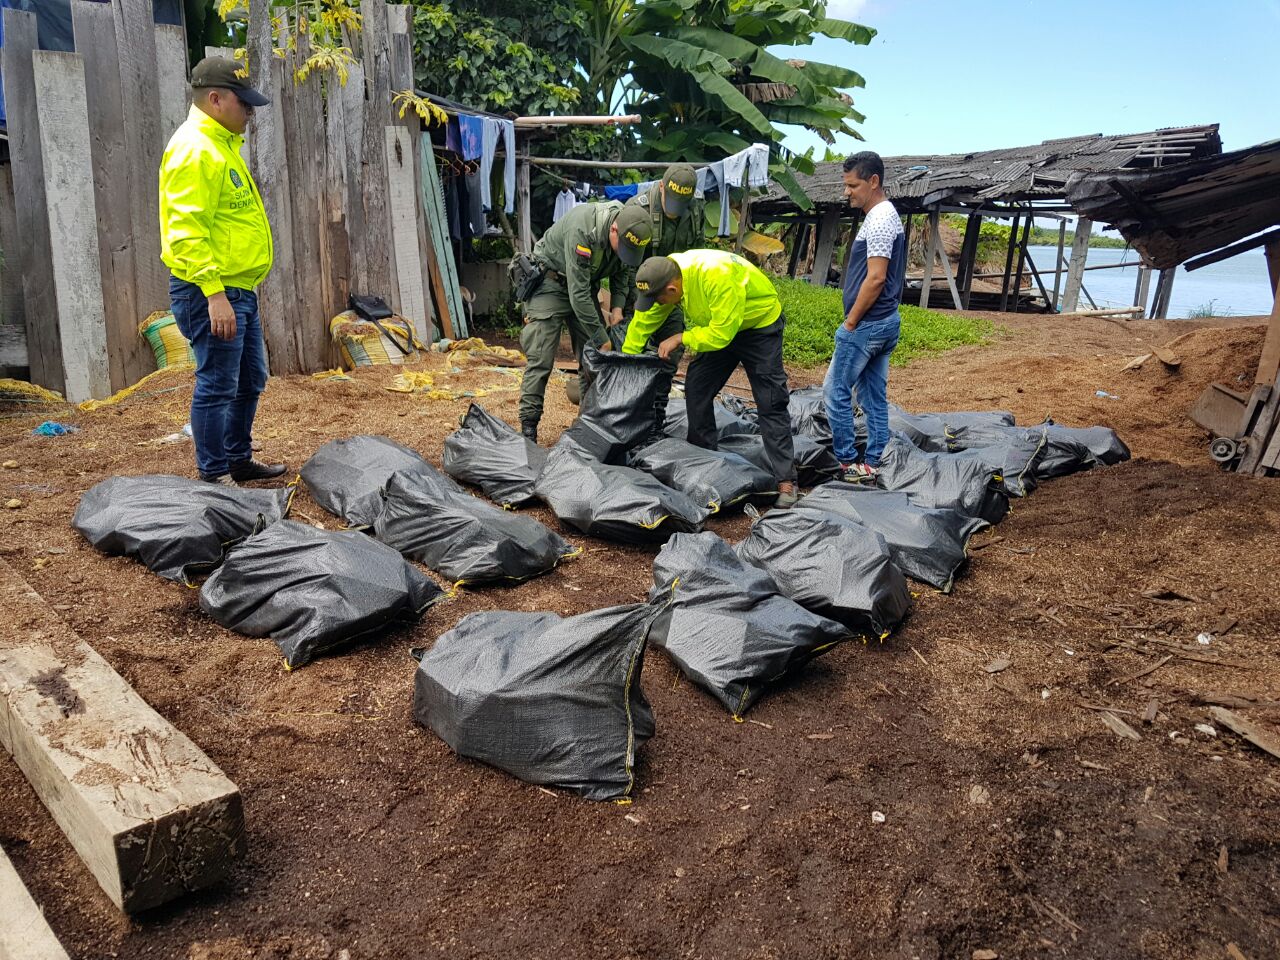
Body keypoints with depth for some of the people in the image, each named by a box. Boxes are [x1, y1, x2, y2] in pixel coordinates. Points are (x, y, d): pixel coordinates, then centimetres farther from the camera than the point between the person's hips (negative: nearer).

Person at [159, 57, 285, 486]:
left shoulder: (221, 145, 18)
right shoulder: (194, 149, -14)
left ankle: (239, 460, 30)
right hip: (210, 293, -10)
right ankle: (213, 477, 8)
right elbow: (186, 231, -23)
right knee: (217, 387, -3)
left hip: (238, 290, 10)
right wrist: (214, 293, -27)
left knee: (251, 381, 17)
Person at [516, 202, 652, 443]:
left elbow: (621, 274, 5)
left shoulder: (628, 235, -14)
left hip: (584, 285, 7)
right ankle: (528, 427, -8)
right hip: (551, 284, -6)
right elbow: (578, 294, -34)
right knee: (541, 358, -12)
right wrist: (602, 339, -31)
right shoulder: (582, 230, -35)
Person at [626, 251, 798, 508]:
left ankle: (786, 480, -7)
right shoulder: (664, 274, -16)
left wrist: (681, 338, -24)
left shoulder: (717, 276, -40)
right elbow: (643, 321, -5)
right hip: (717, 324, 7)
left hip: (759, 323, -7)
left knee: (770, 404, -10)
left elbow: (722, 333, -35)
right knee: (696, 389, 3)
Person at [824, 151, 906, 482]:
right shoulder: (886, 216, 16)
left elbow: (875, 278, -21)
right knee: (874, 396, 11)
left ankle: (848, 462, 4)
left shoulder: (879, 221, -16)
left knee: (836, 391, -2)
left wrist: (850, 323, -15)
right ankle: (870, 464, 17)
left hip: (867, 325, -10)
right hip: (885, 322, 10)